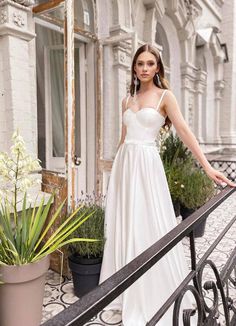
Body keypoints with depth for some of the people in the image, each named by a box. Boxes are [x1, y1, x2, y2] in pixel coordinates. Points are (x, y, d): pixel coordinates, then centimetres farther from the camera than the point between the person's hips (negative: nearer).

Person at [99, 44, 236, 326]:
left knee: (149, 225, 0)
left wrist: (207, 166, -17)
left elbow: (184, 130, -9)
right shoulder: (127, 100, 15)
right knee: (124, 225, 10)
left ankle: (154, 294, 19)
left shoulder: (165, 96, 0)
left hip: (147, 163, -5)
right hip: (124, 163, 5)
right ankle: (128, 292, 28)